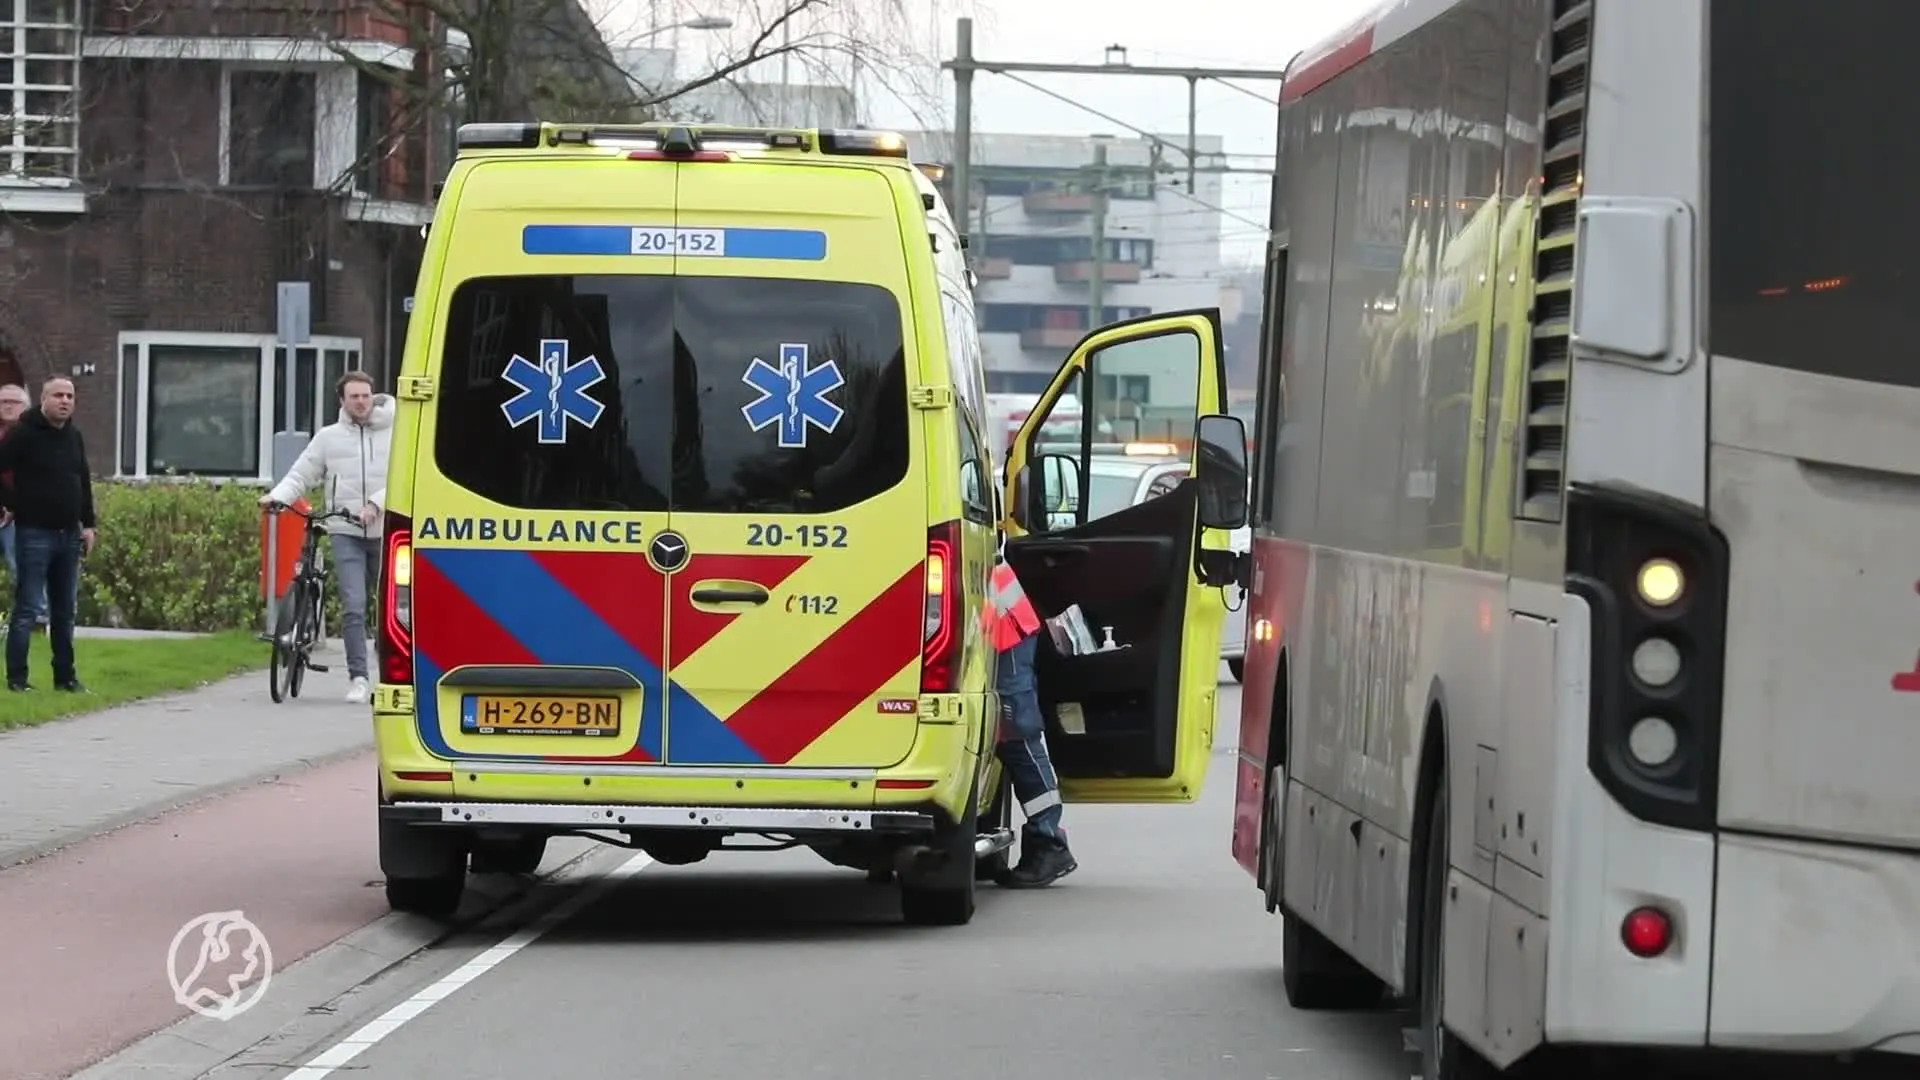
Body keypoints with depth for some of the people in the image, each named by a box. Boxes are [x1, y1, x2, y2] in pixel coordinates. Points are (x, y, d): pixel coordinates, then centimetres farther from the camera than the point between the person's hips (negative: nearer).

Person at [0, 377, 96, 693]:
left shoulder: (74, 436, 11)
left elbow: (84, 481, 19)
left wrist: (87, 523, 14)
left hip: (68, 534, 7)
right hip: (34, 533, -7)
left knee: (65, 610, 10)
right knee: (26, 609, -5)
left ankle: (65, 676, 16)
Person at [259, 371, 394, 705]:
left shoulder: (393, 434, 3)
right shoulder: (328, 437, 7)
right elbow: (301, 475, 7)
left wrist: (376, 503, -18)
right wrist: (278, 496, -11)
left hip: (385, 532, 0)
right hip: (346, 532, 0)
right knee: (353, 606, -10)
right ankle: (357, 677, -8)